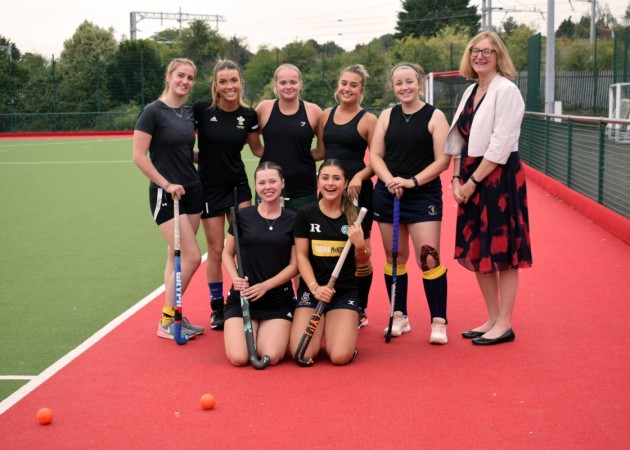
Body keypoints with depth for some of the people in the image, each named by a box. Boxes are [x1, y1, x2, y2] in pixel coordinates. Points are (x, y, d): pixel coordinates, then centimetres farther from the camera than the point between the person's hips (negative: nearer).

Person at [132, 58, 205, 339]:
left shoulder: (189, 113, 9)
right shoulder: (153, 111, -11)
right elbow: (139, 156, -13)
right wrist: (166, 184, -15)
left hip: (191, 191, 7)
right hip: (166, 194, -7)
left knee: (177, 256, 10)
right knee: (192, 257, -10)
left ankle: (173, 315, 18)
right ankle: (166, 321, 2)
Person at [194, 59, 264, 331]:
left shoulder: (248, 115, -3)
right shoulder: (201, 110, -12)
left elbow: (257, 149, 9)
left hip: (238, 186, 2)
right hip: (209, 188, -2)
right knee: (216, 250, 5)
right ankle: (217, 307, 21)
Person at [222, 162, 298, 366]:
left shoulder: (293, 220, -1)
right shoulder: (243, 216, 1)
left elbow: (295, 264, -1)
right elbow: (227, 253, 9)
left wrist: (266, 285, -13)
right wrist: (236, 278, -11)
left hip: (279, 300, 0)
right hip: (243, 297, 0)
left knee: (271, 358, -17)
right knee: (238, 358, -16)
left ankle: (267, 333, 19)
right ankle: (253, 332, 20)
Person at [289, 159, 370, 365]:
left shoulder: (356, 215, 0)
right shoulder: (305, 213, -2)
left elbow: (363, 261, 6)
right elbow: (301, 256, -2)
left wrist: (360, 244, -16)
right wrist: (315, 287, -16)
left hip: (345, 292, 0)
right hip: (311, 289, 0)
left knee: (341, 356, -18)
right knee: (302, 355, -17)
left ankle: (332, 329, 18)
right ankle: (320, 329, 18)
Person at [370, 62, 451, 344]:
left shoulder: (435, 116, -2)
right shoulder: (387, 116, 9)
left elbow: (442, 160, -8)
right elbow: (375, 155, 5)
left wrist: (413, 181, -18)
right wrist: (390, 180, -13)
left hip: (424, 195, -4)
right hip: (388, 194, 4)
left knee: (429, 258, -10)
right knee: (394, 257, 9)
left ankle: (438, 322, -2)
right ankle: (399, 317, 21)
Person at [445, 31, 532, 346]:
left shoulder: (506, 90, -11)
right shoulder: (470, 92, 14)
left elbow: (500, 145, -17)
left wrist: (472, 181, -15)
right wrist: (457, 178, 3)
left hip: (499, 177, -8)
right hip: (471, 179, 8)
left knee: (502, 252, -1)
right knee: (477, 251, 11)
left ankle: (504, 325, 8)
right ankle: (493, 319, 23)